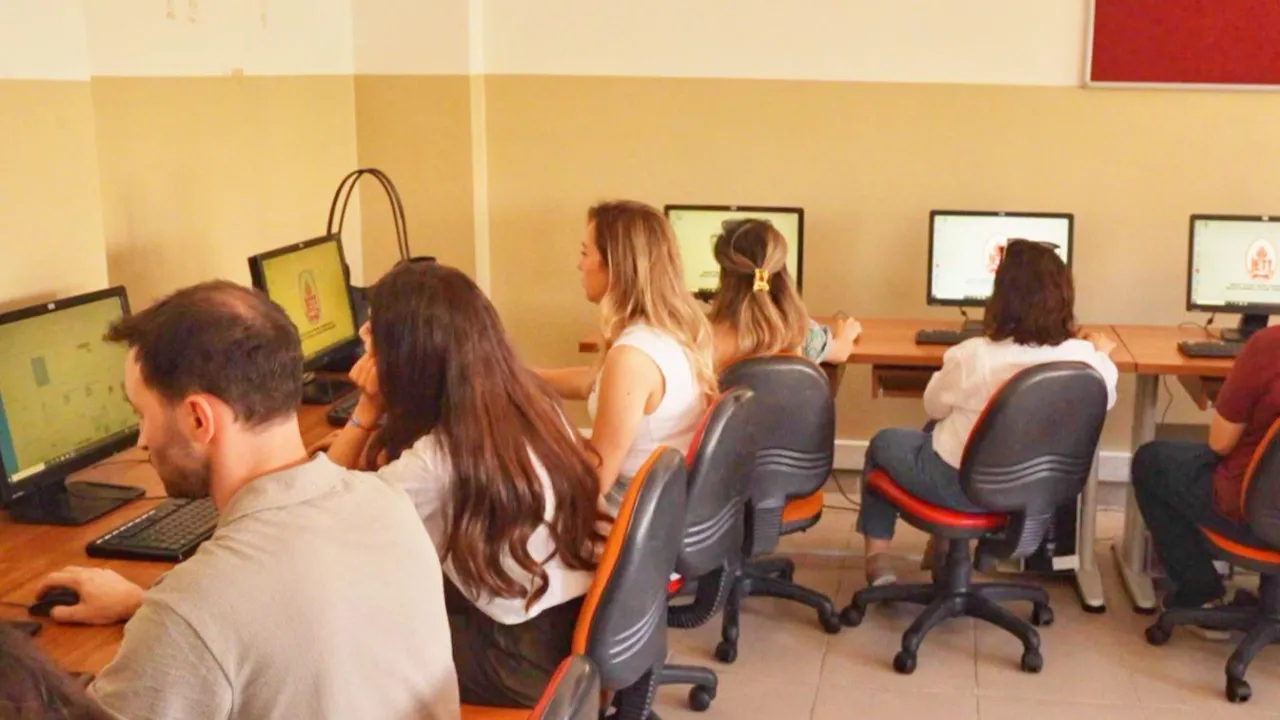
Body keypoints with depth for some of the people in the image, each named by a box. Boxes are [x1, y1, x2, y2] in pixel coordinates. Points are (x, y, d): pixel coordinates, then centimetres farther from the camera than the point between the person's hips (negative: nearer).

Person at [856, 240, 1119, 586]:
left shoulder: (972, 356, -29)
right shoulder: (1084, 356, -20)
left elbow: (934, 407, -7)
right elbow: (1105, 399, 5)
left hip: (961, 487, -5)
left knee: (883, 442, 26)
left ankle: (878, 558, 28)